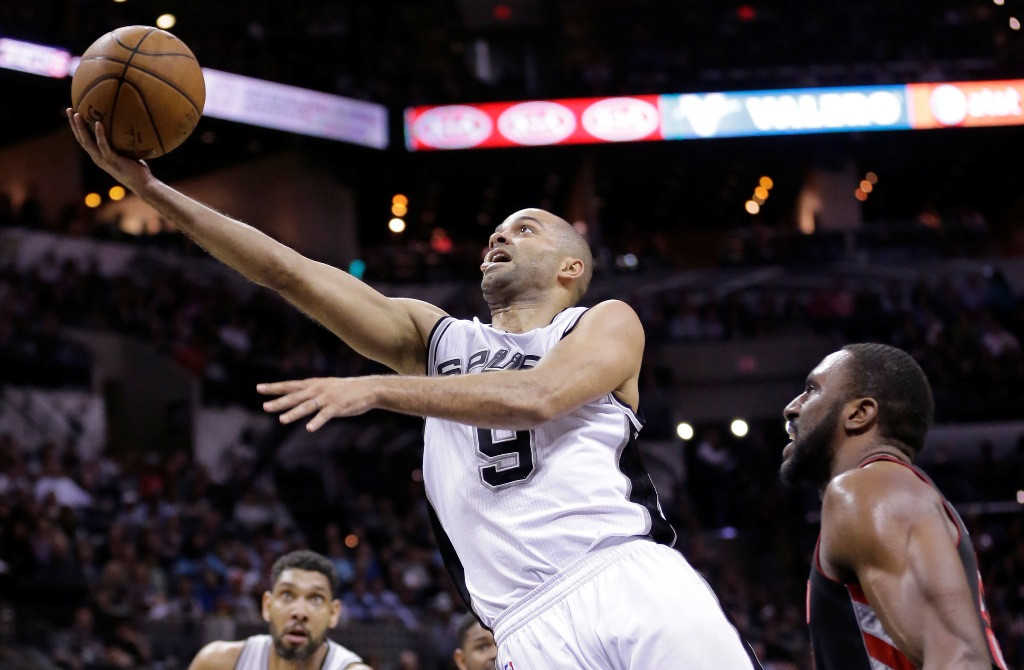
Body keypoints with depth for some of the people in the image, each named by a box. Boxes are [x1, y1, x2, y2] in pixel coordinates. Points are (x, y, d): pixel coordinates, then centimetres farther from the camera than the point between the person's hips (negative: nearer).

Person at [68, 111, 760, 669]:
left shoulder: (608, 324, 12)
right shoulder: (437, 337, 22)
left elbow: (539, 396, -9)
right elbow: (289, 271, 16)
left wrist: (378, 389, -10)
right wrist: (150, 187, 9)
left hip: (636, 582, -2)